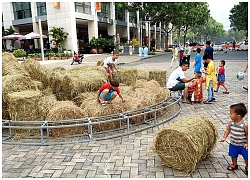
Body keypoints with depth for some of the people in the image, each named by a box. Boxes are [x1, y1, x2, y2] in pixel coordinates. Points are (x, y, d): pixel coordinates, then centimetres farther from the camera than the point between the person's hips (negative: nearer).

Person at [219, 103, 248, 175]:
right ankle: (234, 164, 45)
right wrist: (224, 137, -4)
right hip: (233, 144, 4)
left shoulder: (245, 124, -25)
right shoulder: (231, 123, -12)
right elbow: (227, 130, 2)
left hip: (243, 145, -4)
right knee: (233, 155, 20)